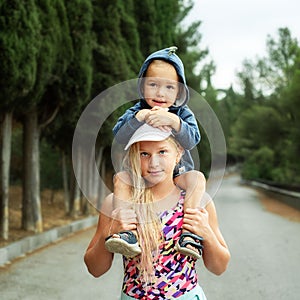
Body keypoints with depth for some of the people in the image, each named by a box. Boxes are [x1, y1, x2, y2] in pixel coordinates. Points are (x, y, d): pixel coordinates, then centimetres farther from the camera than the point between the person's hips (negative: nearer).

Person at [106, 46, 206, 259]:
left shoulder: (183, 114, 0)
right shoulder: (136, 112, 1)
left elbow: (191, 141, -17)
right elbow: (120, 136, -15)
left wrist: (174, 122, -35)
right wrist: (140, 117, -31)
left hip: (177, 173, 0)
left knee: (197, 178, -28)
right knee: (121, 178, -25)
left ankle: (191, 234, -35)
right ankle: (127, 234, -35)